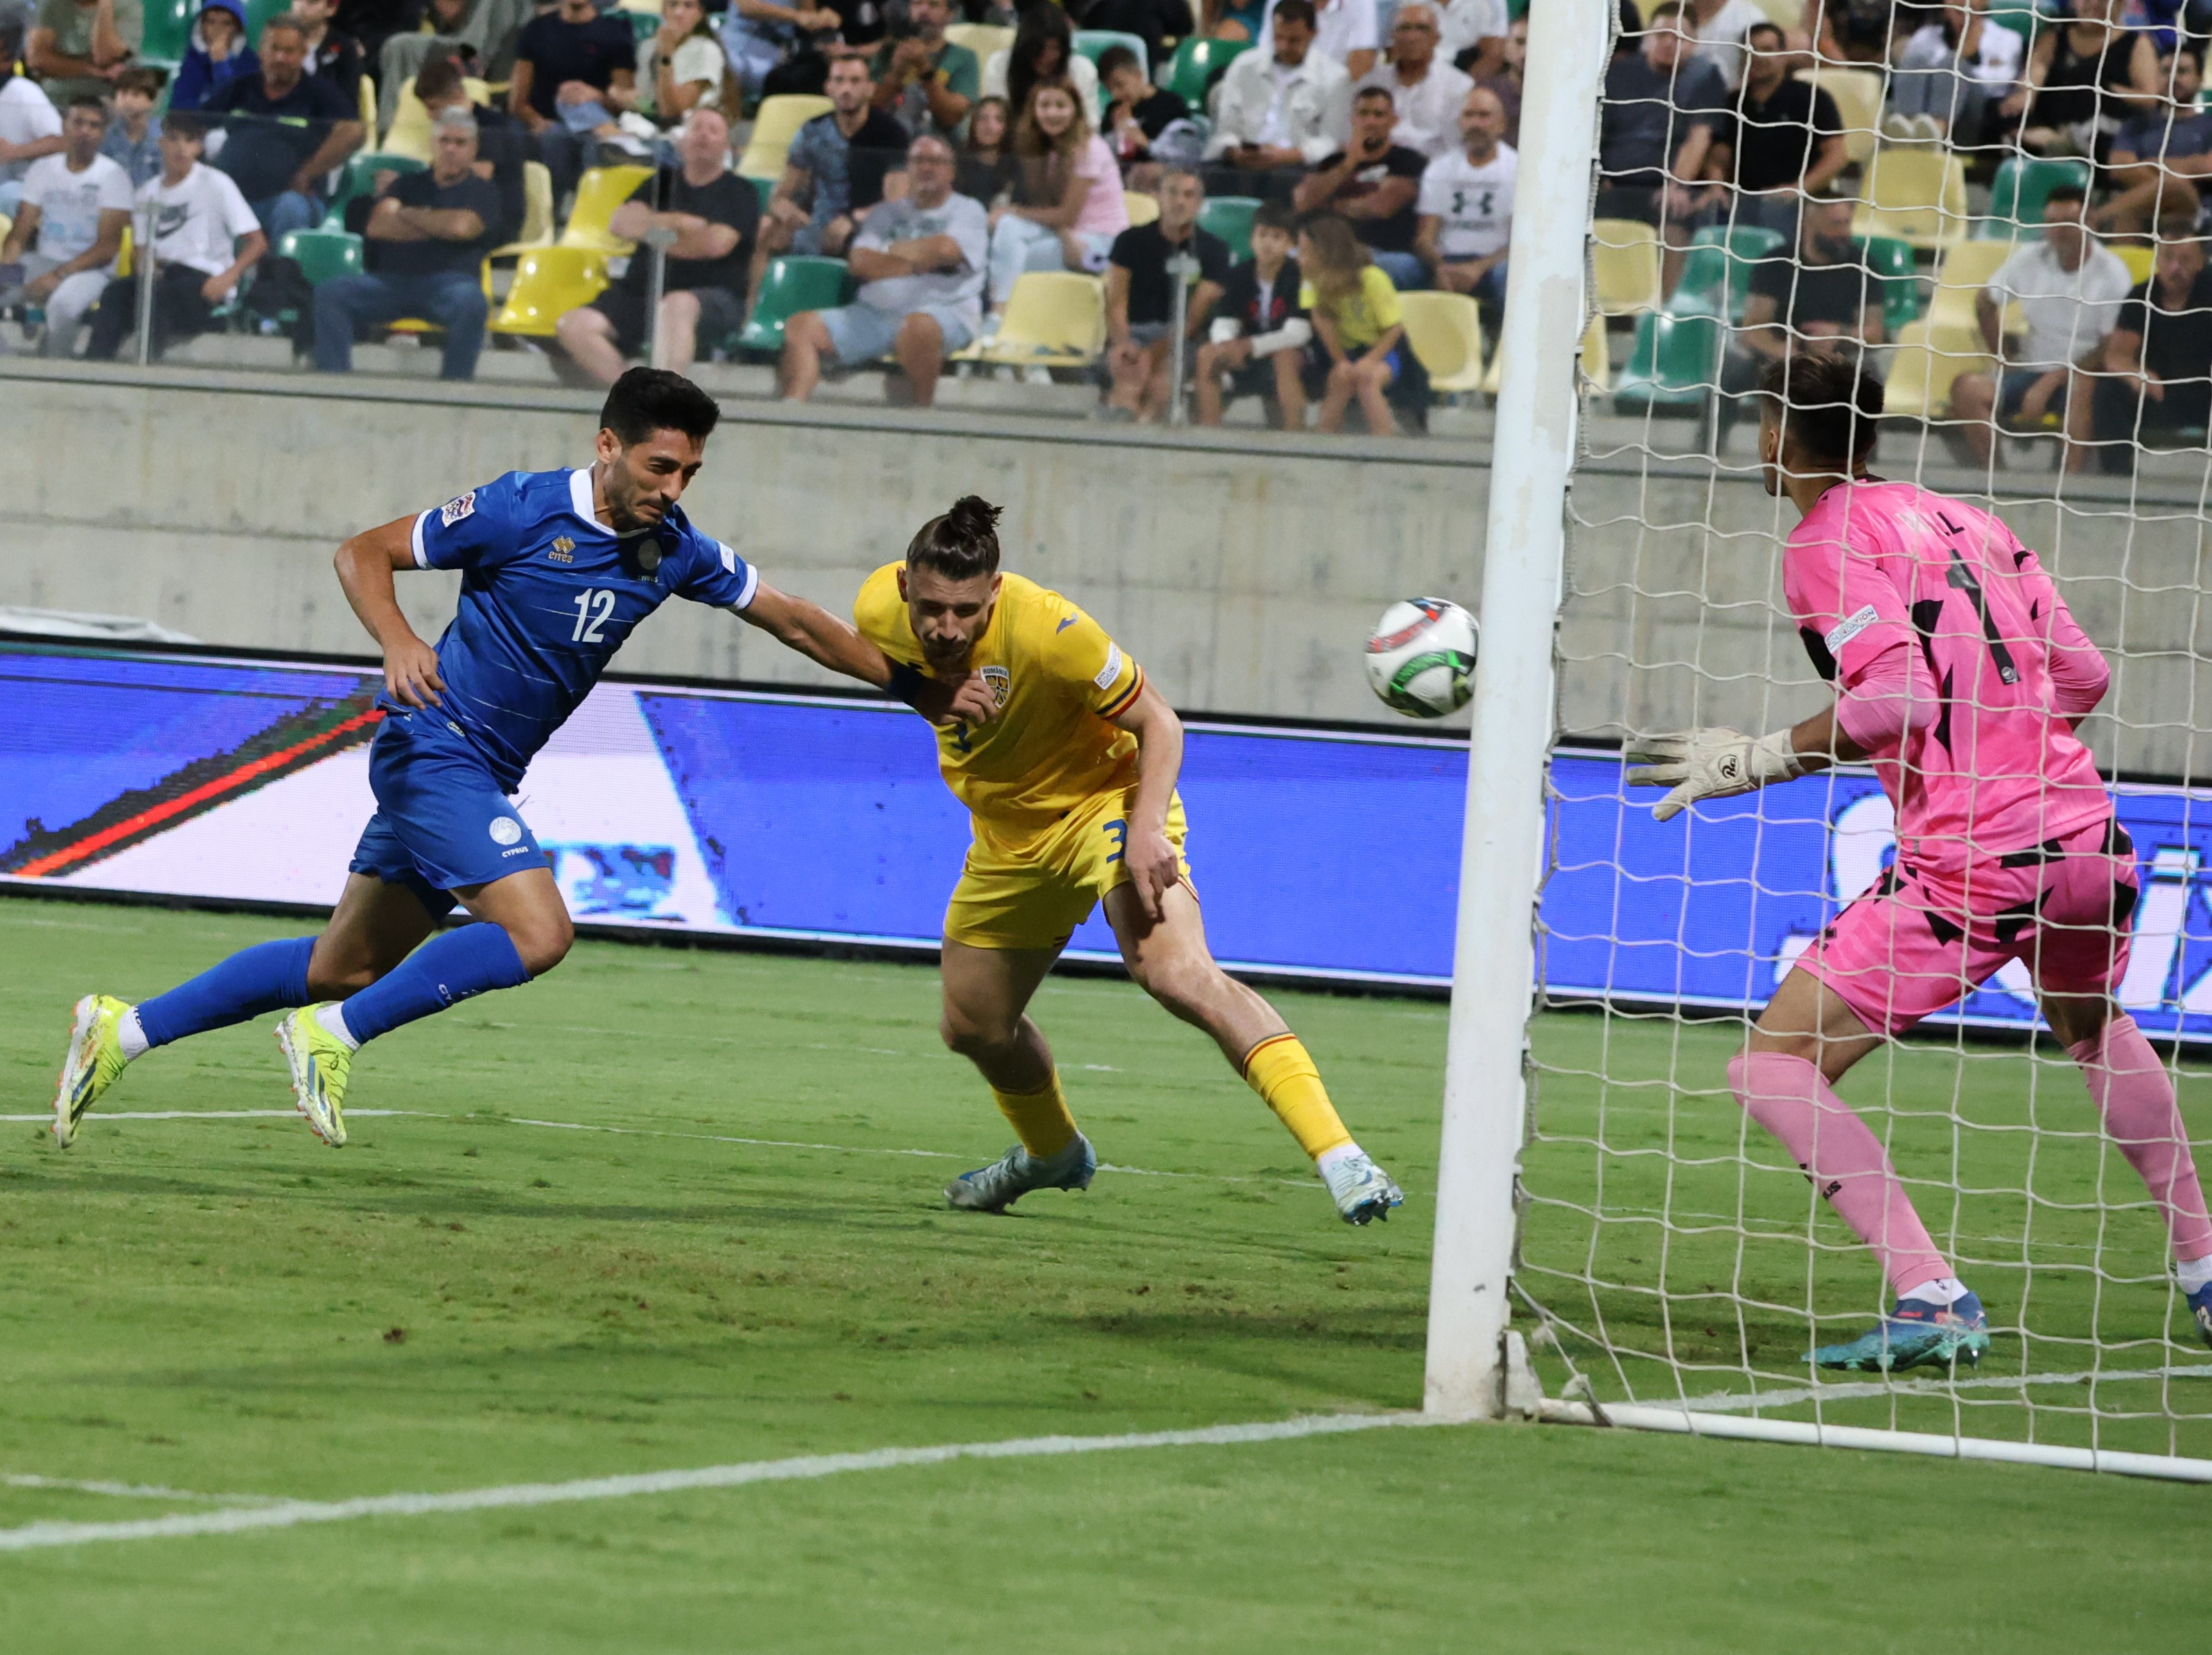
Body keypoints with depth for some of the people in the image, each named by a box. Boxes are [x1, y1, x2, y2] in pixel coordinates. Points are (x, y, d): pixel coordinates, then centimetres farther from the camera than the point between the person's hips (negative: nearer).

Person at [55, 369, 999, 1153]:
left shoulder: (674, 552, 3)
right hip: (436, 748, -7)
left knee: (344, 970, 10)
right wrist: (397, 641, -27)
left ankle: (126, 1031, 19)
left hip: (481, 777, 7)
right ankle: (334, 1037, -12)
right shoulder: (522, 511, -14)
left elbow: (793, 621, 12)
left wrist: (924, 692, 10)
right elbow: (363, 554, -8)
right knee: (537, 932, -22)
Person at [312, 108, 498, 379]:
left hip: (448, 281, -3)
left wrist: (410, 215, 6)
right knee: (328, 293, -21)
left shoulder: (482, 192, 14)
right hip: (391, 280, 3)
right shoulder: (410, 183, 25)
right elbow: (377, 227, 8)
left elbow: (462, 226, -8)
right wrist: (437, 227, 1)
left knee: (471, 303, -39)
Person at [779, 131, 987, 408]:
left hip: (944, 310, -5)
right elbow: (860, 263, 6)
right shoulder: (886, 213, 22)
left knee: (917, 326, -42)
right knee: (801, 326, -13)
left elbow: (946, 249, -12)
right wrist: (921, 262, -6)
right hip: (874, 312, 5)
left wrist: (892, 250, 4)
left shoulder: (968, 211, 9)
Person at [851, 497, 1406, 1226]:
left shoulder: (1048, 631, -31)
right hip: (1009, 833, 7)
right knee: (972, 1024, 15)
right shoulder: (879, 612, -15)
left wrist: (1147, 829, -33)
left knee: (1178, 973, -30)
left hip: (1108, 800, -7)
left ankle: (1338, 1156, -37)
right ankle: (1053, 1152, 49)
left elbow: (1158, 724, -21)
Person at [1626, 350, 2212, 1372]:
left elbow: (1900, 697, -17)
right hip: (2086, 835, 8)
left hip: (1970, 862, -8)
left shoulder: (1828, 541, -5)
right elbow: (2083, 675, 15)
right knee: (2093, 1029, 37)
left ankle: (1932, 1300, -15)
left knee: (1775, 1068, -3)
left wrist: (1755, 761, -11)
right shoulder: (1962, 520, 15)